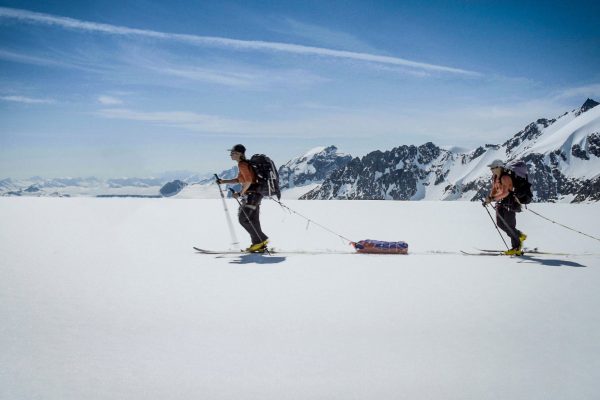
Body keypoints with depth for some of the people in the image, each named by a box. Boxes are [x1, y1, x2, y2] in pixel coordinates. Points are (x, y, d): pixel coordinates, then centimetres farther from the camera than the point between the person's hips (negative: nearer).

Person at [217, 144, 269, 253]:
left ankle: (261, 240, -4)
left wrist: (240, 193, -14)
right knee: (252, 220, 10)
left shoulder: (242, 164, -14)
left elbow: (248, 181, -23)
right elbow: (239, 180, 25)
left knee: (244, 219, -8)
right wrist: (224, 181, 18)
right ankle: (259, 244, 12)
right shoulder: (243, 163, 16)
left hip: (252, 194, -10)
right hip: (254, 195, 10)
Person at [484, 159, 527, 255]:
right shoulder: (495, 178, 9)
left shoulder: (505, 177, -20)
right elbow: (494, 190, 14)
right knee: (500, 224, 10)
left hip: (510, 203, -9)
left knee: (509, 226, -7)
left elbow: (505, 192, -30)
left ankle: (517, 248, 3)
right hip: (502, 203, 9)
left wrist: (492, 198, -36)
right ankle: (520, 236, 28)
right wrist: (489, 198, -5)